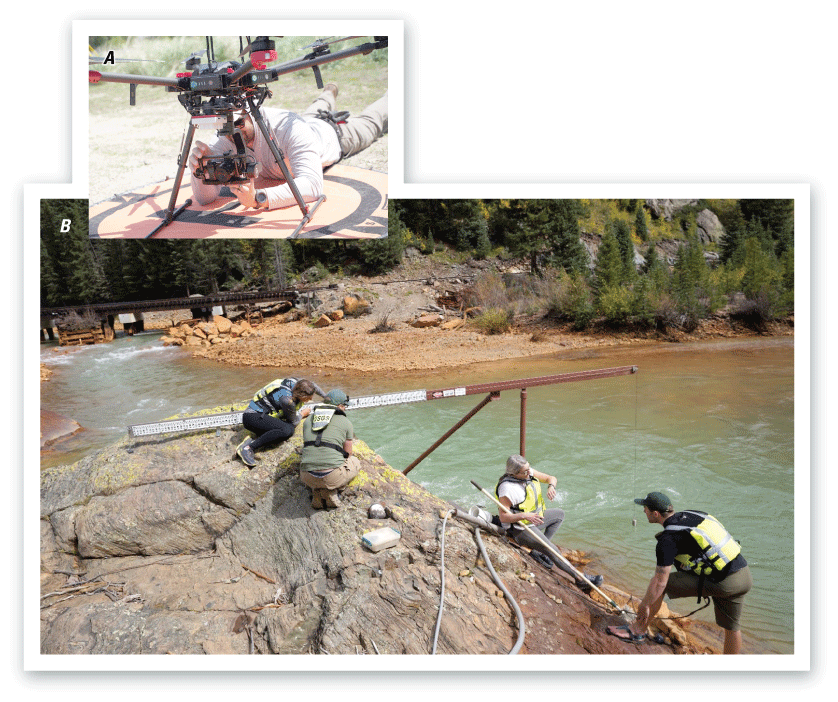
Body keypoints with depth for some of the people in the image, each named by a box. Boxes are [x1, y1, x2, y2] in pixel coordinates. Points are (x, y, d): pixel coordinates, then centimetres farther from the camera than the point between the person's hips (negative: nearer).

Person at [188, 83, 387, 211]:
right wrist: (200, 170, -61)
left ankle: (390, 97, 59)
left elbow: (312, 185, -64)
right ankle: (329, 95, 72)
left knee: (368, 123, 29)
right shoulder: (222, 140, -37)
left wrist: (259, 198, -76)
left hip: (331, 134, -4)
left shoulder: (287, 127, -52)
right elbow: (205, 196, -39)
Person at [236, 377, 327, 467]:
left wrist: (326, 397, 30)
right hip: (252, 417, -10)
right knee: (286, 430, -30)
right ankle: (247, 447, -26)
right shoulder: (287, 399, -30)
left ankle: (254, 439, -8)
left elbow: (313, 385, 17)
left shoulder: (298, 383, -9)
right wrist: (302, 414, 9)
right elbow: (293, 421, -11)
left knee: (290, 429, -12)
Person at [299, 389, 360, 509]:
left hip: (308, 477, 4)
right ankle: (330, 491, 3)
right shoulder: (346, 422, 6)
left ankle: (317, 492, 9)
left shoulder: (308, 420, 17)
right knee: (355, 462, 27)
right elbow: (348, 454, 15)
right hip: (332, 476, -4)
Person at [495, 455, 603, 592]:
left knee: (559, 514, 25)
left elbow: (551, 478, 4)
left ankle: (541, 549, 11)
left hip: (534, 519, 9)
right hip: (520, 529, -9)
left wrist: (551, 486, -19)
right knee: (552, 550, -18)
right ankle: (580, 579, -6)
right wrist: (524, 516, -38)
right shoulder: (507, 488, -29)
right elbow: (503, 517, -27)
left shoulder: (529, 472, -7)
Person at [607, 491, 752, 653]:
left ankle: (637, 631, 14)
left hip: (720, 583, -8)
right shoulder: (692, 514, 12)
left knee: (658, 585, 2)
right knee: (731, 627, 25)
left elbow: (660, 581, -10)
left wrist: (644, 605, 3)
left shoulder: (668, 539, -11)